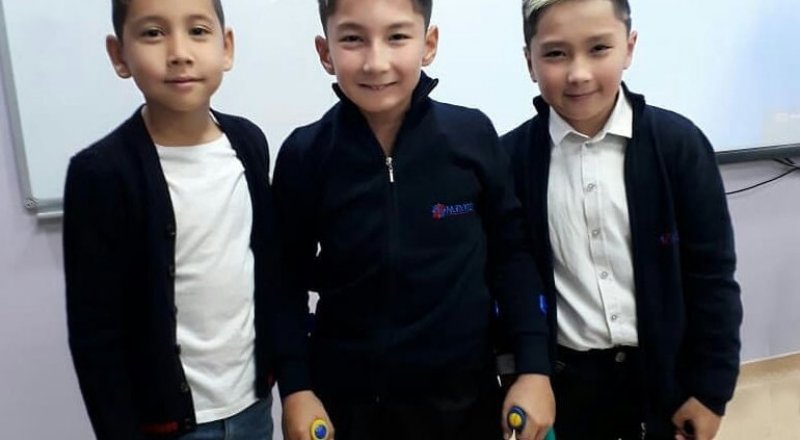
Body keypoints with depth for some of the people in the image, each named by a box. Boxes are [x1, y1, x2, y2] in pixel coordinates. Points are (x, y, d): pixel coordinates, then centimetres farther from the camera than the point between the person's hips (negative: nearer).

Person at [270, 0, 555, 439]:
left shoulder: (472, 135, -11)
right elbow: (289, 277, 0)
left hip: (462, 395, 1)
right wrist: (295, 386, -3)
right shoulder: (304, 154, -9)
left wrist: (534, 367, -4)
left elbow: (510, 253, -2)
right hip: (342, 398, 0)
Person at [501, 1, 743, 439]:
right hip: (562, 380, 0)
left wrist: (711, 388, -3)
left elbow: (712, 277, -5)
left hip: (664, 374, 0)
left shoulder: (678, 143, -10)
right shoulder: (511, 157, -8)